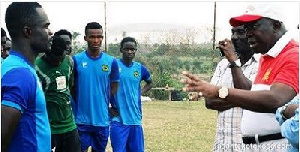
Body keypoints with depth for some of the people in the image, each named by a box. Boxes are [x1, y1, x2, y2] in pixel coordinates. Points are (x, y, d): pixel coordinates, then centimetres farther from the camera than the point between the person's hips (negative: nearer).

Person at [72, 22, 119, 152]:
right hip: (82, 119, -1)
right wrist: (81, 104, 3)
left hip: (102, 120, 2)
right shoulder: (76, 60, -4)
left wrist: (102, 103, 6)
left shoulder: (111, 61, 0)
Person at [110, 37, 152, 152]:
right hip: (118, 119, -4)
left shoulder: (140, 68, 7)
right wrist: (110, 106, -6)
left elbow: (149, 83, 26)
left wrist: (140, 93, 9)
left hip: (136, 119, 4)